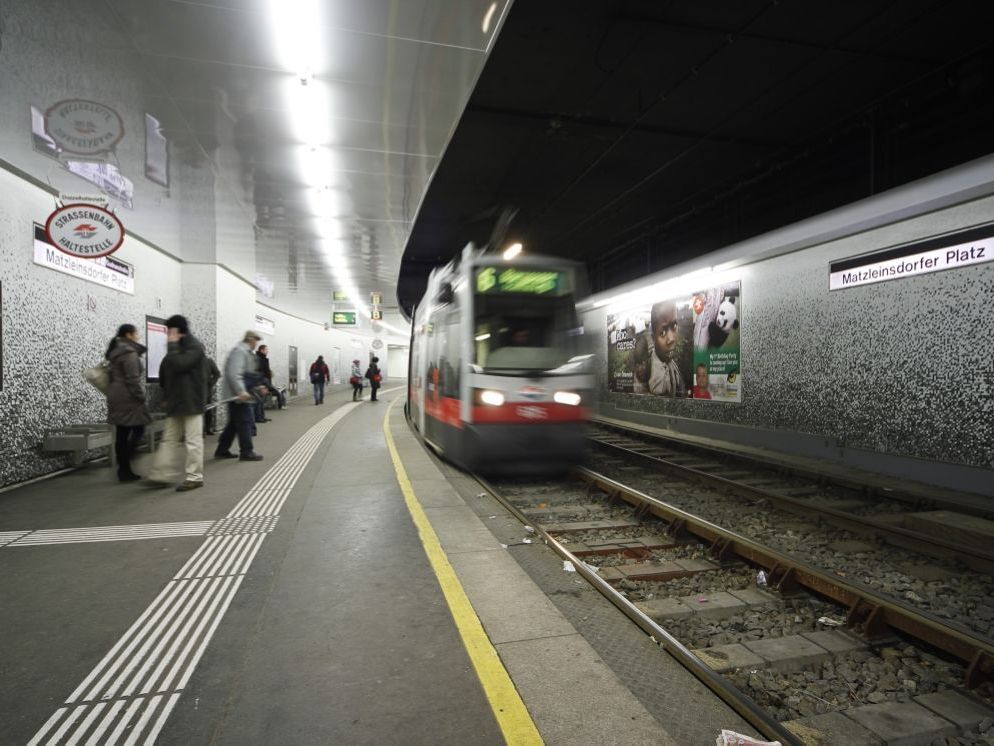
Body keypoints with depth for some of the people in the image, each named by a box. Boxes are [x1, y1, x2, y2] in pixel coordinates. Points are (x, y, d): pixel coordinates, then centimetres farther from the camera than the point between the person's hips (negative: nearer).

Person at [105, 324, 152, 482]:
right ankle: (125, 468, -9)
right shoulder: (129, 353, -13)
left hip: (116, 396, 9)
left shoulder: (115, 352, 17)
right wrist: (141, 397, -12)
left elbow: (116, 376, 21)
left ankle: (124, 470, 11)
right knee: (138, 430, -4)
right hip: (128, 398, -9)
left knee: (122, 434, 8)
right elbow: (132, 379, -18)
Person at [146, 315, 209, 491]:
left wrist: (172, 344, -14)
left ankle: (195, 477, 5)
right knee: (168, 439, 10)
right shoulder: (177, 348, 15)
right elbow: (166, 372, 21)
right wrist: (166, 396, 15)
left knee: (193, 440, -2)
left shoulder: (194, 347, -11)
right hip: (176, 401, 9)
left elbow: (178, 365, -26)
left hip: (191, 402, -9)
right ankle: (160, 475, 16)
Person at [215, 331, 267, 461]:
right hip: (239, 395, -11)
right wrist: (241, 391, -32)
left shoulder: (245, 352, 18)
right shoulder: (239, 351, -14)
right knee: (246, 422, -4)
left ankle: (222, 450, 23)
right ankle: (246, 452, 2)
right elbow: (234, 374, -25)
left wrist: (257, 387, 21)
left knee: (234, 423, 15)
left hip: (238, 395, 11)